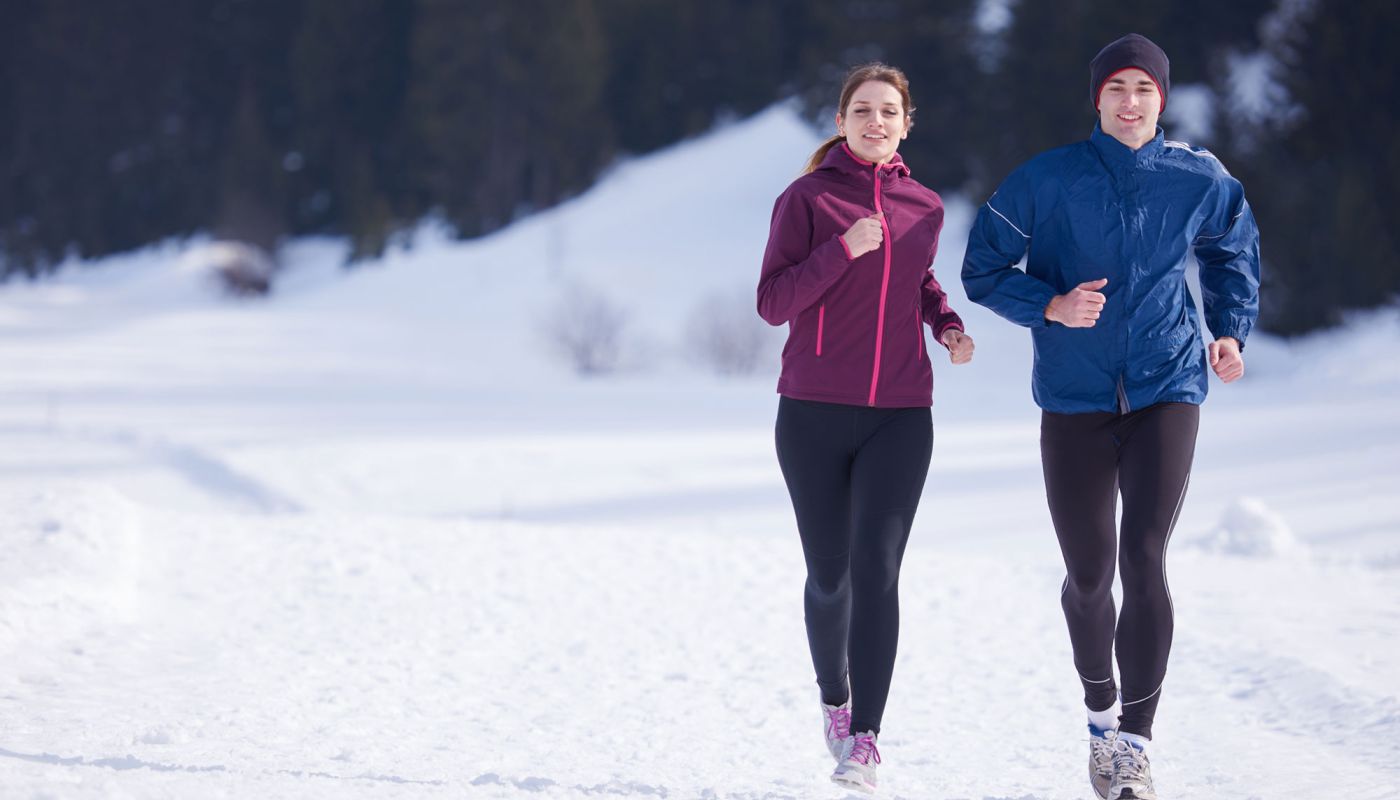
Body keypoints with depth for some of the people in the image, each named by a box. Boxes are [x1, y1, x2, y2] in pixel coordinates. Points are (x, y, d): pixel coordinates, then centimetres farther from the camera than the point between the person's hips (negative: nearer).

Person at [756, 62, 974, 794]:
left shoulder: (924, 206, 8)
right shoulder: (805, 199, -3)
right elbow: (773, 304, -8)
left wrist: (946, 324, 6)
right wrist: (844, 248, -20)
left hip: (899, 416, 1)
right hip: (815, 412, -1)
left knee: (876, 569, -15)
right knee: (829, 576, 8)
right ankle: (834, 696, 38)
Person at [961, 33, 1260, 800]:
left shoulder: (1196, 181, 0)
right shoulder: (1048, 180, -6)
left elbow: (1232, 249, 20)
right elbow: (983, 270, 0)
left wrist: (1231, 331, 7)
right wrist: (1050, 307, -17)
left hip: (1166, 391, 0)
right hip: (1076, 399, 0)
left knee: (1144, 558, -17)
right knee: (1089, 574, 8)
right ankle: (1101, 710, 37)